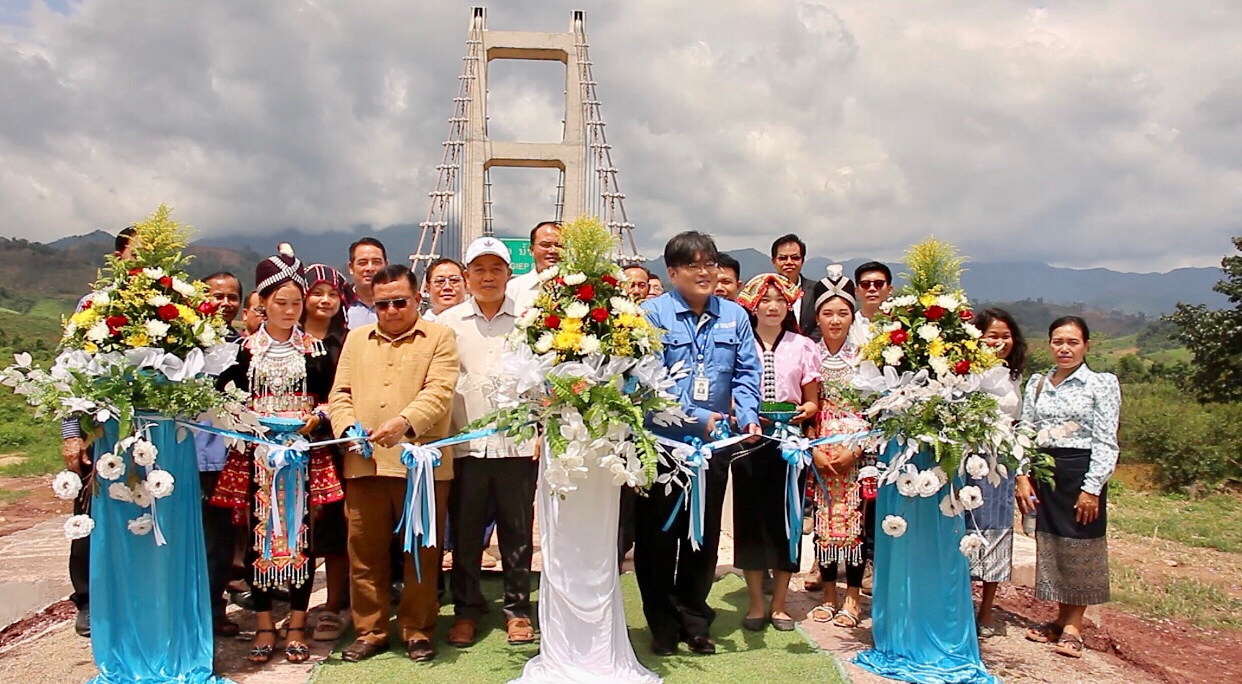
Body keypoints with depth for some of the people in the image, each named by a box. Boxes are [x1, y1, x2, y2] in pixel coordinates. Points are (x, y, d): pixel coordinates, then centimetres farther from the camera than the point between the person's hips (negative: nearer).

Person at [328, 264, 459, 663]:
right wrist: (349, 427, -6)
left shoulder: (440, 337, 4)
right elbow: (340, 392, 14)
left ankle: (417, 631, 19)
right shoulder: (357, 339, 19)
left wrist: (404, 423, -25)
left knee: (421, 553, 6)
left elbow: (438, 392, -8)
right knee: (365, 552, 9)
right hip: (364, 463, 4)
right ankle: (370, 632, 22)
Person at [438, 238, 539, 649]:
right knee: (465, 533, 8)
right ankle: (466, 610, 23)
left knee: (518, 532, 8)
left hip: (518, 442, -1)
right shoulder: (448, 323, 7)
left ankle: (517, 608, 22)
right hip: (464, 443, 1)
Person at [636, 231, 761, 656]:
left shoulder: (735, 317, 8)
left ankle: (694, 621, 28)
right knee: (658, 536, 6)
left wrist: (747, 416, -11)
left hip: (715, 445, 4)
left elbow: (746, 373, 7)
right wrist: (696, 418, -19)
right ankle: (662, 625, 21)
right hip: (662, 443, -3)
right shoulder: (652, 314, -7)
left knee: (705, 536, 13)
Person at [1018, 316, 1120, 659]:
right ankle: (1060, 619, 22)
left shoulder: (1102, 384, -3)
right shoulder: (1037, 383, 9)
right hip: (1043, 472, 4)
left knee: (1080, 550, 1)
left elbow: (1106, 442, -7)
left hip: (1080, 472, -4)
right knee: (1049, 546, 9)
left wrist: (1091, 488, -13)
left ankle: (1073, 627, 12)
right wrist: (1023, 477, -2)